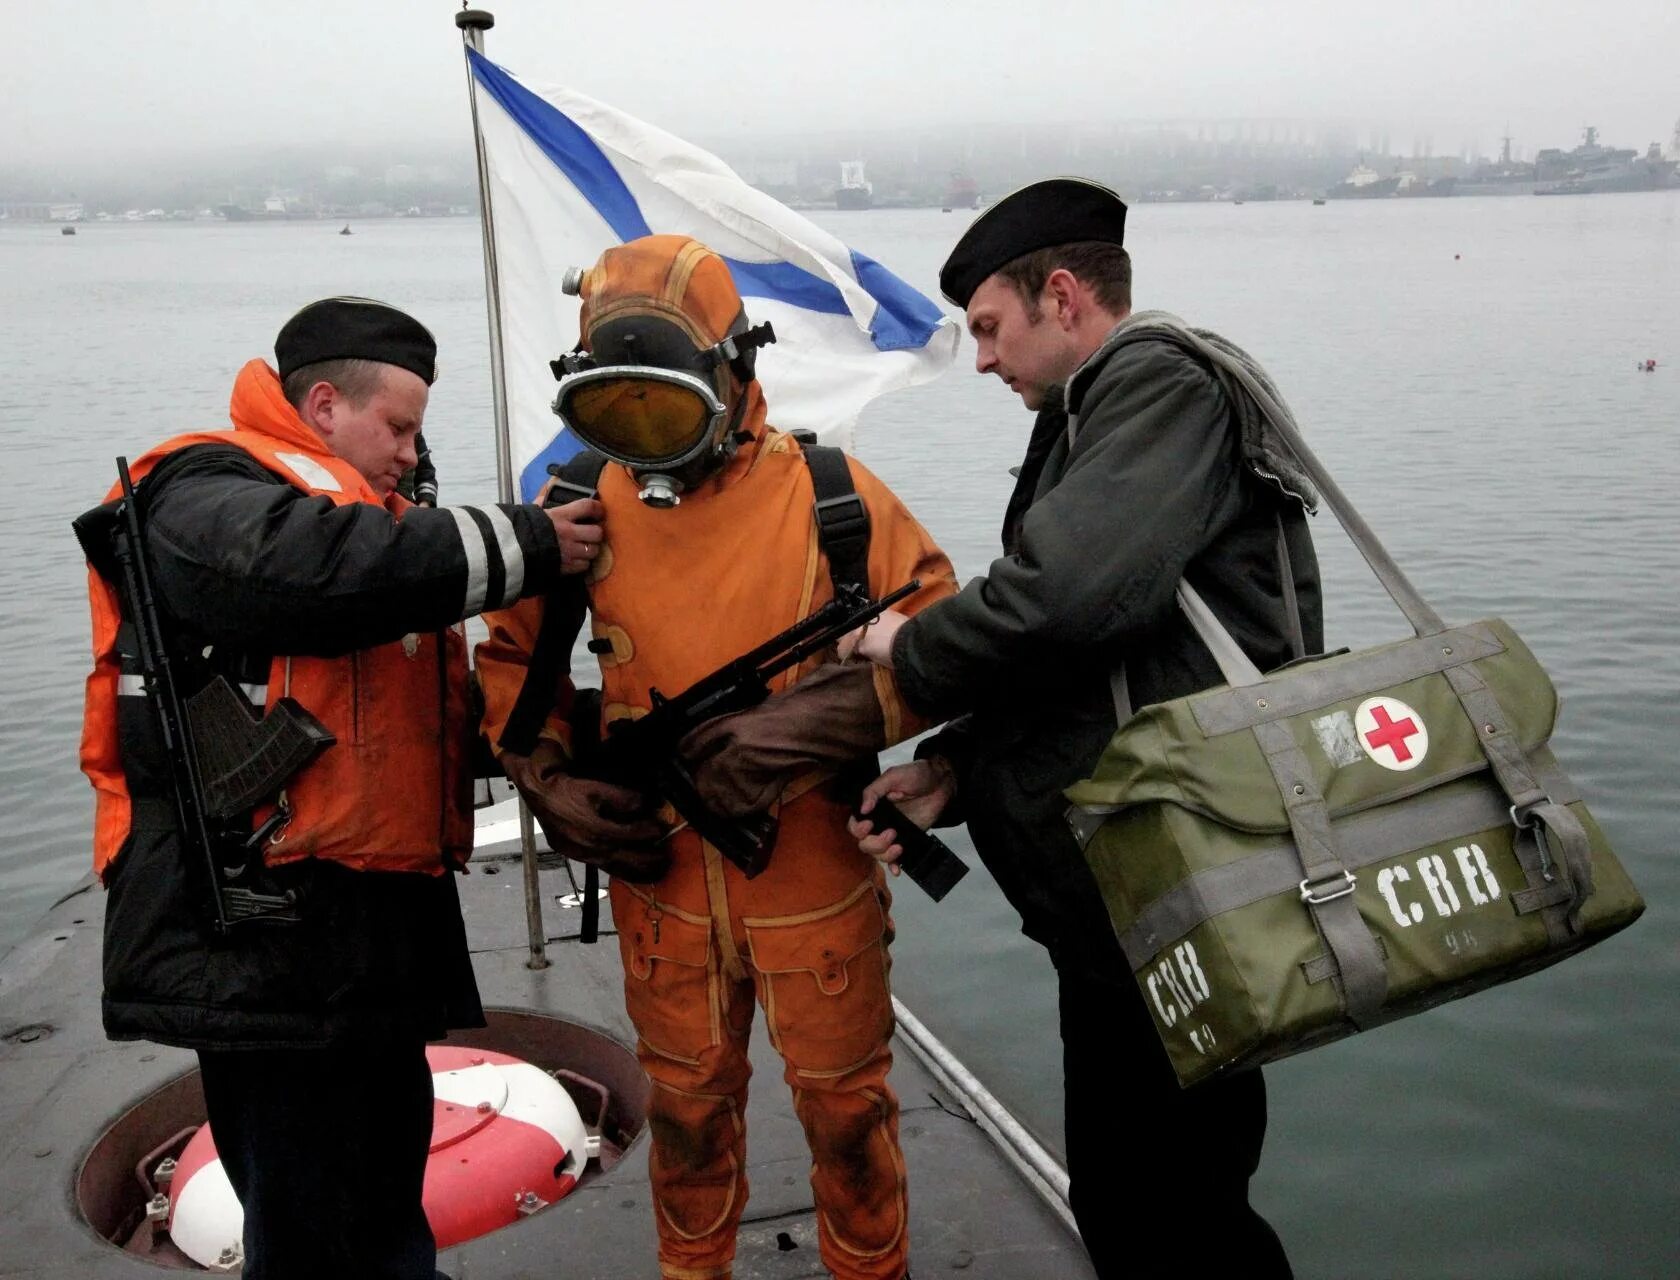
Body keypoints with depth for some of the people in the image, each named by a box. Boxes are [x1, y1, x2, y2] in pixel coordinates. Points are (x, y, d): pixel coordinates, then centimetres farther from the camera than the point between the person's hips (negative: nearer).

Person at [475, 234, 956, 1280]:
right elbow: (512, 660, 8)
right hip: (661, 884, 3)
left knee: (845, 1105, 16)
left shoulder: (834, 498, -13)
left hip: (817, 879, -2)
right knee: (687, 1107, 22)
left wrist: (810, 722, -26)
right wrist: (549, 780, -7)